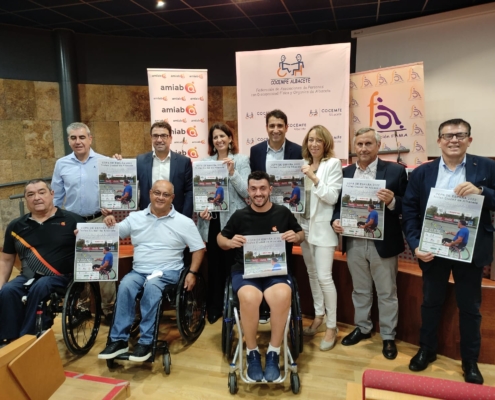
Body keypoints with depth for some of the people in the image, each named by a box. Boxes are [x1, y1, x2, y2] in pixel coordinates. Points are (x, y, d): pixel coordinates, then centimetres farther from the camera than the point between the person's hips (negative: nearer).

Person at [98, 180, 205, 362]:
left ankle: (146, 341, -24)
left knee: (152, 285, -34)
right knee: (125, 285, -28)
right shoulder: (135, 217, 9)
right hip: (139, 271, 3)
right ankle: (119, 340, -18)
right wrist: (110, 222, -8)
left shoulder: (184, 222, 1)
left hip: (168, 271, -2)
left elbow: (199, 248, 3)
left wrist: (192, 273, -8)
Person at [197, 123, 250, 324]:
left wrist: (232, 172, -19)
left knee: (232, 264, 4)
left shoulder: (241, 160, 1)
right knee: (214, 265, 10)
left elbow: (246, 192, -8)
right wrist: (201, 208, -10)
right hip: (211, 220, 3)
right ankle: (214, 308, 25)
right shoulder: (205, 161, 9)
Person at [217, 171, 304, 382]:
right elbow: (220, 238, 15)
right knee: (249, 298, -34)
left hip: (277, 271, 0)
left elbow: (301, 234, 19)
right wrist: (229, 242, -8)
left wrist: (296, 237, -5)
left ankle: (273, 354, -10)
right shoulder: (239, 215, 5)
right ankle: (252, 353, -7)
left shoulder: (283, 213, 6)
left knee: (282, 296, -34)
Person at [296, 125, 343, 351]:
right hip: (305, 225, 6)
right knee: (312, 274, 14)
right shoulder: (303, 164, 8)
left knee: (324, 277, -7)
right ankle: (319, 316, 29)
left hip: (323, 227, -6)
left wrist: (314, 178, -22)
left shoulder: (333, 164, -7)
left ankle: (332, 326, 8)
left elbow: (332, 197, -15)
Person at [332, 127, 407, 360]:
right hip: (353, 243, 4)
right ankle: (362, 328, 37)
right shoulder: (345, 173, 6)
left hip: (383, 243, -3)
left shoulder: (395, 171, -5)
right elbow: (338, 204, 9)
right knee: (360, 290, 19)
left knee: (387, 293, 11)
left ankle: (388, 336, 29)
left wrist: (392, 201, -26)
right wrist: (335, 220, -10)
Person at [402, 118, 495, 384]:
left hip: (470, 251, -1)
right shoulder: (421, 173, 0)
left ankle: (470, 360, 33)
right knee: (430, 302, 16)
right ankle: (427, 350, 36)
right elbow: (409, 212, -2)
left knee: (469, 307, 13)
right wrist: (415, 245, -12)